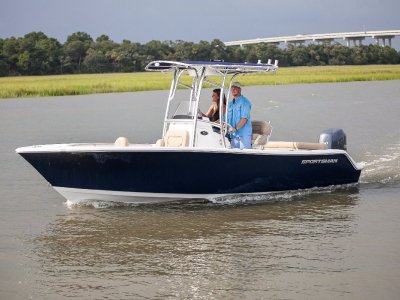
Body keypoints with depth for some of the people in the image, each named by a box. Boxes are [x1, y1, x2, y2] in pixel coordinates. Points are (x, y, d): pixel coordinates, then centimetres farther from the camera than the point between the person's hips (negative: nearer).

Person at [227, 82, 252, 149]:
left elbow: (244, 118, -17)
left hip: (244, 134, -8)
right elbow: (227, 118, 23)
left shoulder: (244, 102, -7)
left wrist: (236, 128, -23)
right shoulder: (230, 104, 19)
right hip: (233, 134, 8)